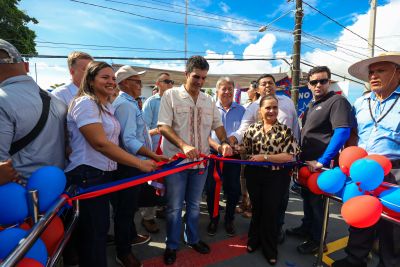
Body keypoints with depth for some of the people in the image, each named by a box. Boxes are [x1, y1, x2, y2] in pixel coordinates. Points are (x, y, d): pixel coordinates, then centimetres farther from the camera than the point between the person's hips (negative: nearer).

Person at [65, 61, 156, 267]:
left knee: (101, 228, 20)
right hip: (87, 176, -9)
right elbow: (100, 143, -24)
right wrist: (140, 164, -23)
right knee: (92, 234, 4)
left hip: (105, 174, 9)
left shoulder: (107, 107, 13)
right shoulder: (85, 103, -15)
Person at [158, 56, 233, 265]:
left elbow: (217, 125, 12)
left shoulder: (208, 101, 8)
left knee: (194, 205, 19)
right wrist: (183, 145, -27)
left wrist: (224, 142, -8)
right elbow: (163, 126, -14)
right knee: (174, 207, 9)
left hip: (200, 161, 4)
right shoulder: (171, 95, -6)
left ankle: (192, 239, 40)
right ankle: (171, 245, 30)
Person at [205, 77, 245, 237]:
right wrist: (217, 146, -17)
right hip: (214, 155, -1)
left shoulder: (241, 110, 8)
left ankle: (229, 220, 32)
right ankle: (213, 219, 29)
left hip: (234, 156, 1)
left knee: (233, 190, 9)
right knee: (211, 188, 7)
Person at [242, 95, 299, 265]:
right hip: (254, 176, 3)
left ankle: (270, 249, 33)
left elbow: (290, 156, -15)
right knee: (256, 208, 18)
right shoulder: (252, 129, 1)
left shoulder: (285, 130, -7)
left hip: (276, 178, -2)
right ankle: (254, 239, 43)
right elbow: (244, 150, 7)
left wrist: (265, 157, -20)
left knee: (271, 211, 9)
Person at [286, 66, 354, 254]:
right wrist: (300, 157, 14)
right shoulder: (311, 105, 14)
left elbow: (342, 133, -23)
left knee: (317, 201, 5)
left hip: (321, 165, -8)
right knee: (307, 197, 21)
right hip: (306, 163, 8)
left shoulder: (337, 101, -12)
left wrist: (322, 161, -24)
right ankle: (307, 228, 40)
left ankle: (317, 240, 24)